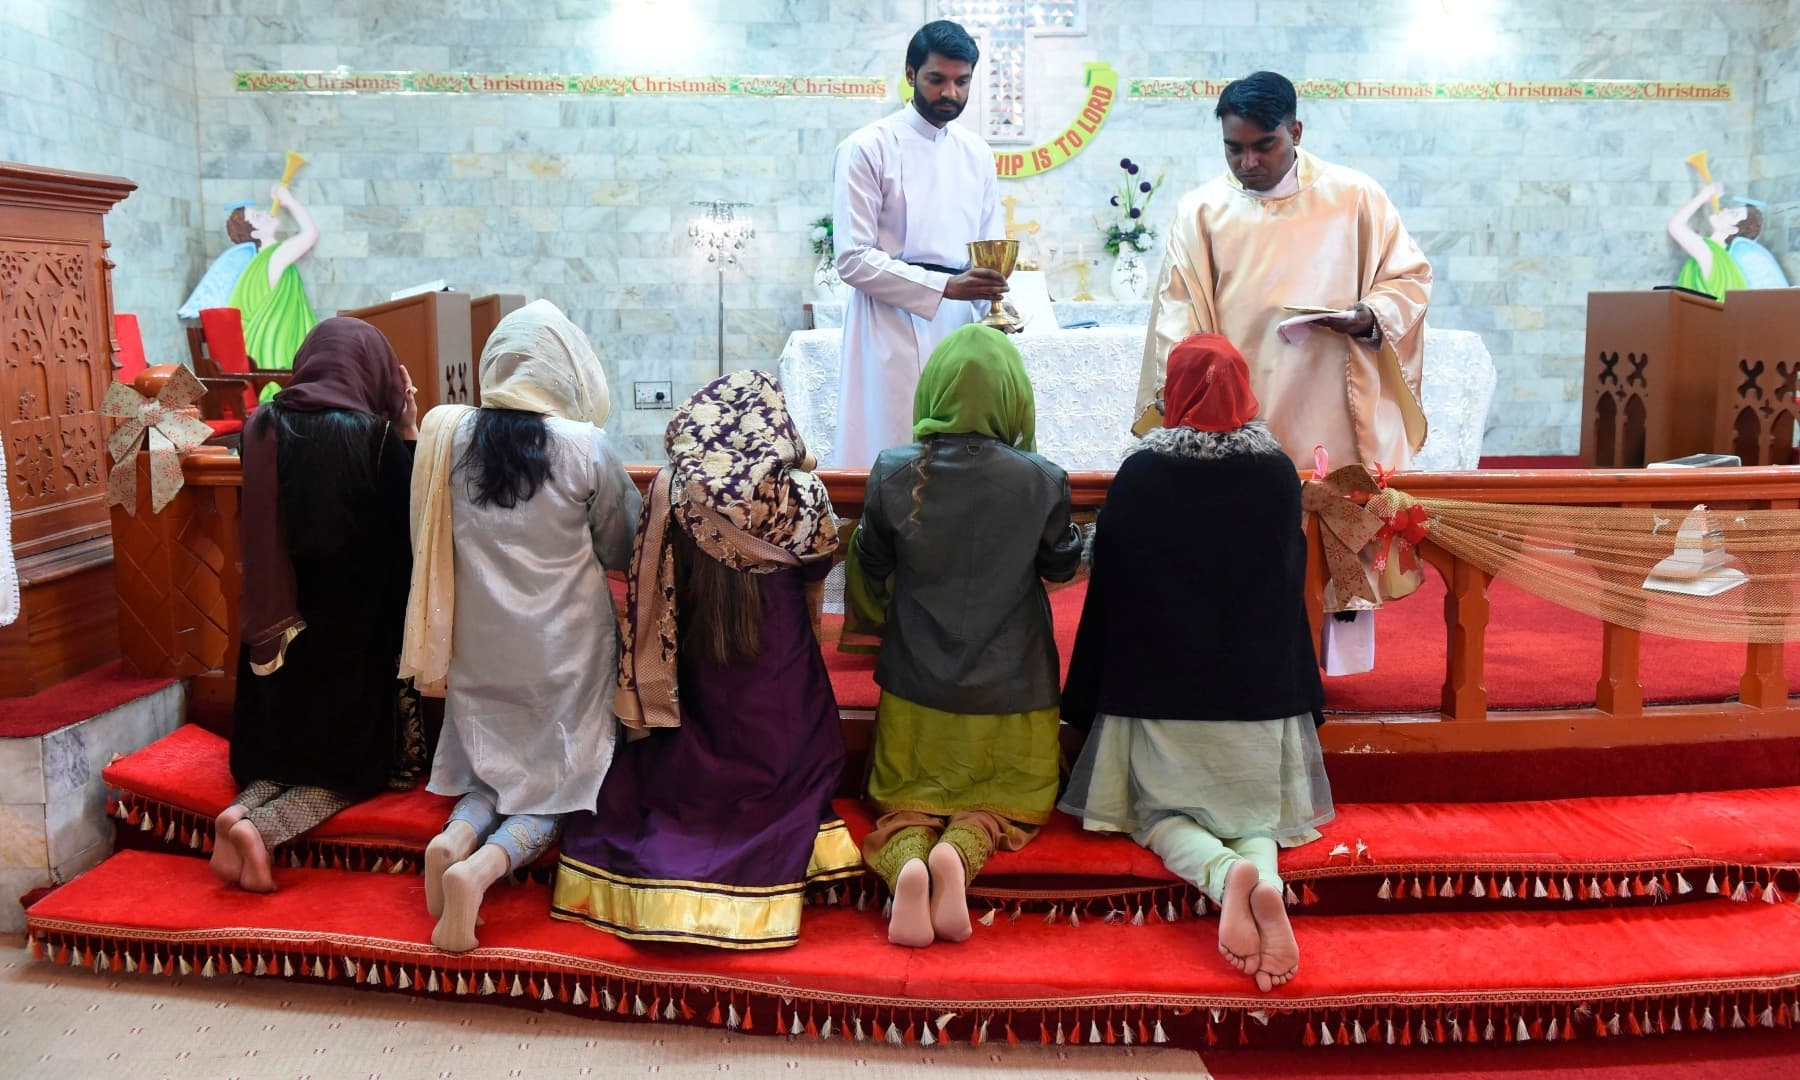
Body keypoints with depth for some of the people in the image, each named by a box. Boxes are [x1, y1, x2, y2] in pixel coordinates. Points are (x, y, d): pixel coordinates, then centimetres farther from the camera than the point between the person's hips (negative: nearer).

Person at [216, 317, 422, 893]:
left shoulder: (262, 426, 0)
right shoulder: (375, 436, -15)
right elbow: (410, 530, -7)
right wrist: (408, 435, -4)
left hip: (276, 626, 5)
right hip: (354, 632, -5)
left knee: (281, 752, 24)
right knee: (356, 762, 12)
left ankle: (245, 812, -6)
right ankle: (264, 828, -12)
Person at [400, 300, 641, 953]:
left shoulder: (449, 436, -6)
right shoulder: (585, 448, -14)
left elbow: (436, 542, 8)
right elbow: (620, 550, 0)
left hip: (479, 647, 3)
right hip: (564, 651, -3)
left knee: (498, 767, 22)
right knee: (556, 784, 10)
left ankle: (456, 837, -9)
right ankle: (484, 868, -17)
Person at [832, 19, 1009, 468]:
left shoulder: (976, 152, 14)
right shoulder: (867, 149, -4)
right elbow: (852, 259, -11)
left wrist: (995, 302, -1)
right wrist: (943, 287, -18)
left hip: (963, 327, 5)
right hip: (895, 329, -5)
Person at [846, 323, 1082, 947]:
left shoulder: (893, 474, -12)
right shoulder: (1042, 481, -15)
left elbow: (870, 569, 2)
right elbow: (1063, 566, 2)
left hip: (916, 684, 1)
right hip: (1010, 688, 0)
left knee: (904, 807, 16)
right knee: (1005, 804, 19)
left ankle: (906, 863, -17)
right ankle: (960, 852, -14)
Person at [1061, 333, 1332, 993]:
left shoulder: (1139, 473, -8)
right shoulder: (1278, 473, -2)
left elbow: (1110, 588, -4)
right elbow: (1290, 583, 8)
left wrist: (1085, 699, 7)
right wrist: (1299, 688, 22)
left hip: (1158, 685, -2)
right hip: (1258, 685, 2)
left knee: (1161, 811, 13)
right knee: (1254, 813, 14)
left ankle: (1224, 875, -20)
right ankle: (1264, 877, -21)